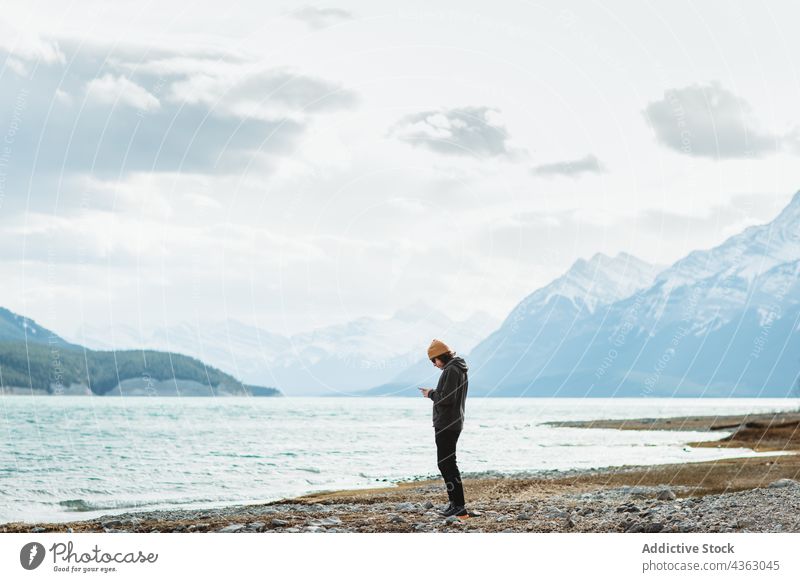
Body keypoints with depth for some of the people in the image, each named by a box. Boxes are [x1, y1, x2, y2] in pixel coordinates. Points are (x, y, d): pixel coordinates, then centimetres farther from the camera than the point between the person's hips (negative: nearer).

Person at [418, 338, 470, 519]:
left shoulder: (451, 371, -17)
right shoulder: (460, 370, 16)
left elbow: (447, 399, -24)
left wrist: (431, 394, -7)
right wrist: (434, 393, 12)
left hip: (446, 424, -11)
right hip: (455, 422, 11)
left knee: (446, 464, -9)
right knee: (447, 463, 18)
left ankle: (459, 506, -11)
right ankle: (455, 502, 21)